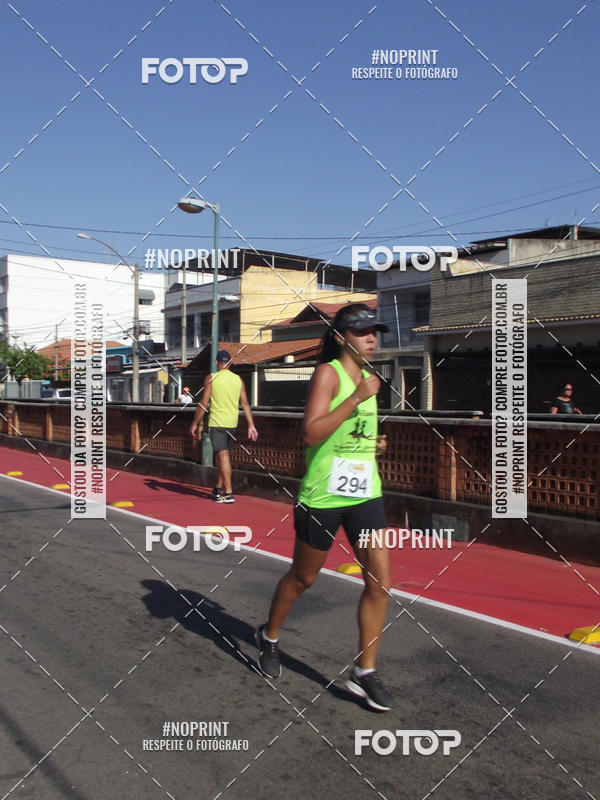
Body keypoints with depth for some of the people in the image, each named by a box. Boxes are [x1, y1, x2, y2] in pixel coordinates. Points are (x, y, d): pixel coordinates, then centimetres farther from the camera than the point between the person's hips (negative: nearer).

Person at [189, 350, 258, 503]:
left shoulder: (212, 378, -5)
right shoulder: (238, 379, 6)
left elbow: (203, 403, -6)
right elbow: (245, 404, 4)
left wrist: (196, 424, 1)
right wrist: (251, 425, 7)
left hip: (217, 423, -5)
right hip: (232, 423, 5)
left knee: (223, 455, -7)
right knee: (221, 455, 18)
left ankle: (228, 493, -12)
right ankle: (218, 489, 27)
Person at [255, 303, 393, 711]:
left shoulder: (366, 377, 12)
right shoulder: (328, 373, -12)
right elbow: (312, 433, -24)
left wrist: (376, 443, 9)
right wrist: (357, 398, -27)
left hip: (365, 493, 6)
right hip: (323, 495, -6)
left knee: (380, 581, -1)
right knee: (303, 577, 12)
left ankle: (365, 672, 13)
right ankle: (269, 636, 39)